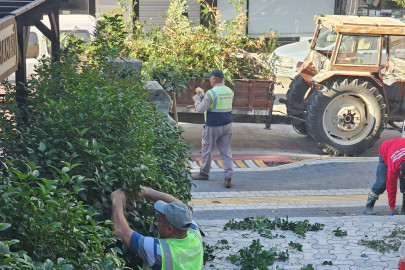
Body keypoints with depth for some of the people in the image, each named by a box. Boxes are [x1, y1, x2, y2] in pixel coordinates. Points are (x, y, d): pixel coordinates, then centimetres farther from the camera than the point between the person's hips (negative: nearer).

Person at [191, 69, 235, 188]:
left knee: (207, 149, 13)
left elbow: (201, 109, -16)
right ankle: (228, 177, -1)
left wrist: (197, 100, 4)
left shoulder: (211, 93, -15)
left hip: (213, 126, -6)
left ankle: (204, 173, 27)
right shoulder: (230, 91, 6)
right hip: (227, 125, 6)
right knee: (226, 151, 6)